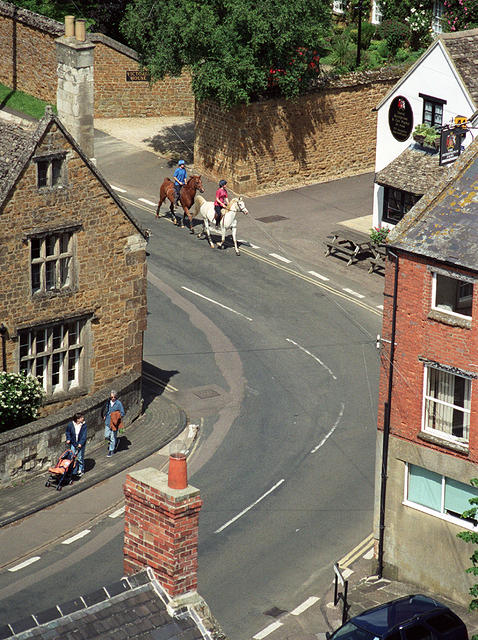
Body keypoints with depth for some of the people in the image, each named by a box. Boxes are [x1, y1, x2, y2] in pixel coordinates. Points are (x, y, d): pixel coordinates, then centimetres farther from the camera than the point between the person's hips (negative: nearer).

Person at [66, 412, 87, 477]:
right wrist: (68, 439, -6)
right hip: (73, 443, 1)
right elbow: (68, 433, 8)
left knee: (80, 458, 6)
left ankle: (80, 470, 24)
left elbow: (84, 435, -14)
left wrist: (80, 443, -22)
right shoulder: (70, 425, -10)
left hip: (80, 444, -1)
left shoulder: (83, 425, -13)